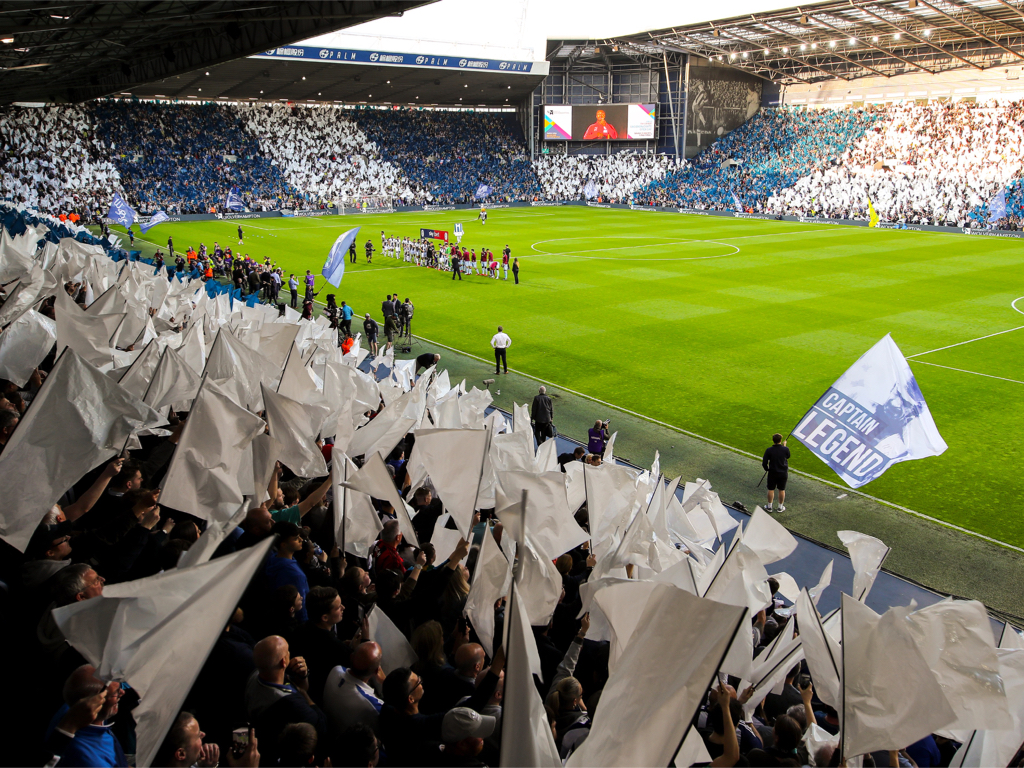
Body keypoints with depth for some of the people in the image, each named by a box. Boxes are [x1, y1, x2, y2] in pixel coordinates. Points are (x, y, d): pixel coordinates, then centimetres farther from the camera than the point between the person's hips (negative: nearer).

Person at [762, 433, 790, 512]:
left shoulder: (769, 450, -15)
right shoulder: (785, 449, -14)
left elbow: (764, 463, -12)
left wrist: (767, 469, 9)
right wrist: (784, 445, 18)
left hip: (772, 473, -1)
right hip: (783, 473, 1)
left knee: (771, 489, 11)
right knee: (782, 490, 13)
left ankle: (769, 507, 21)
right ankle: (780, 507, 23)